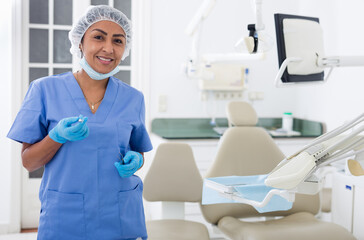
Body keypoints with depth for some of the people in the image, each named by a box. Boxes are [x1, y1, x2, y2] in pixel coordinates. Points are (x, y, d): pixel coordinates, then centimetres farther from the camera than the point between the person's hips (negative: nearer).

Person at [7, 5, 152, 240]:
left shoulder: (133, 98, 1)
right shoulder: (45, 90, -5)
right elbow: (28, 162, -3)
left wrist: (134, 160, -10)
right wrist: (59, 135, -20)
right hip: (64, 219, -1)